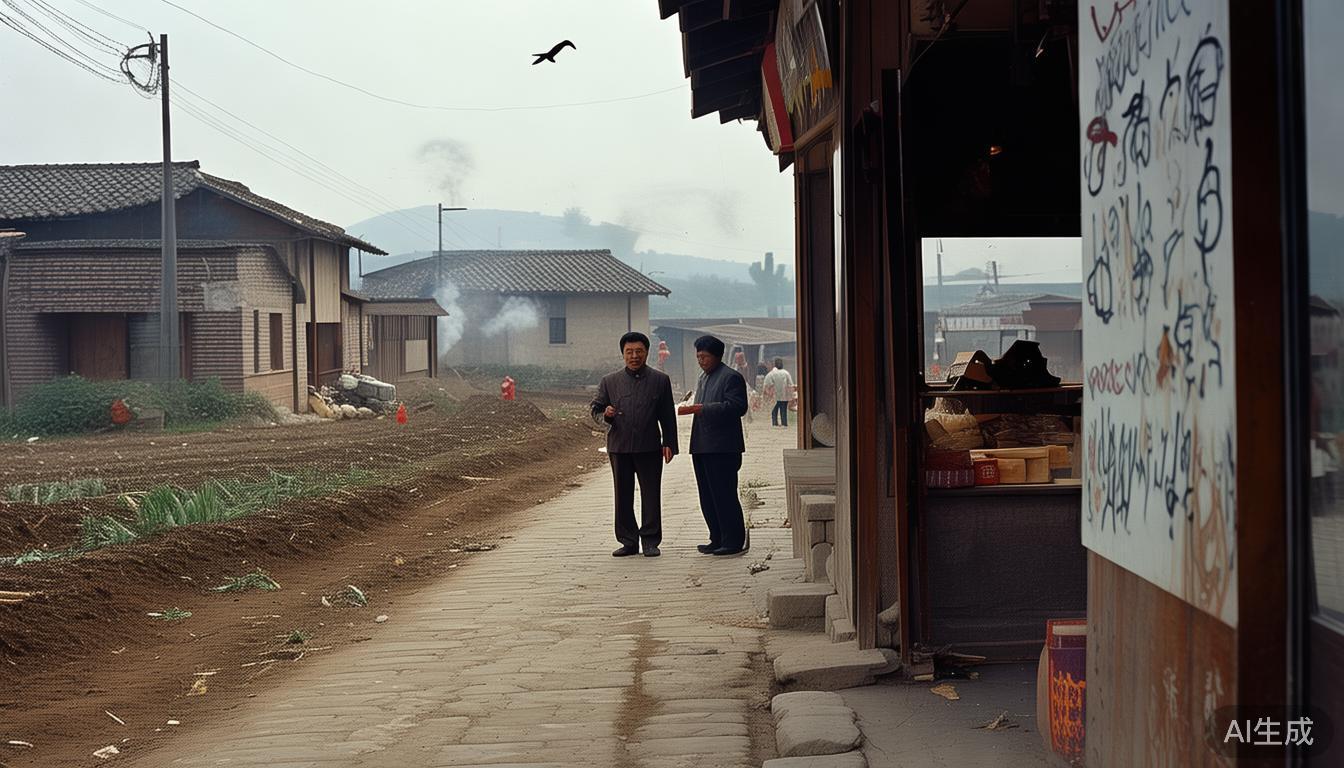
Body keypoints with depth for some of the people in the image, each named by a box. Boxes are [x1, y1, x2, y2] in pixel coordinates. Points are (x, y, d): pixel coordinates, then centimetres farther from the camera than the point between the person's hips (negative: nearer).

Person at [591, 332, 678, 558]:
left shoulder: (660, 380, 6)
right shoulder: (609, 382, 8)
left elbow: (668, 416, 7)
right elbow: (595, 409, 11)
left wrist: (669, 444, 1)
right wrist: (605, 415, -12)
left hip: (650, 448, -1)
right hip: (619, 448, 2)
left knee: (651, 495, 1)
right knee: (623, 496, 6)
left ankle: (650, 541, 8)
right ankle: (629, 541, 14)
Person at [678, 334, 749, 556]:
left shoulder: (731, 377, -8)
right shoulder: (703, 379, 21)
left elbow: (737, 406, -19)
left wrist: (703, 408, -21)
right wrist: (692, 409, 11)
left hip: (722, 448, -9)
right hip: (702, 447, 9)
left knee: (724, 495, -7)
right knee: (707, 497, 11)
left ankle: (733, 542, -2)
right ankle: (718, 540, 18)